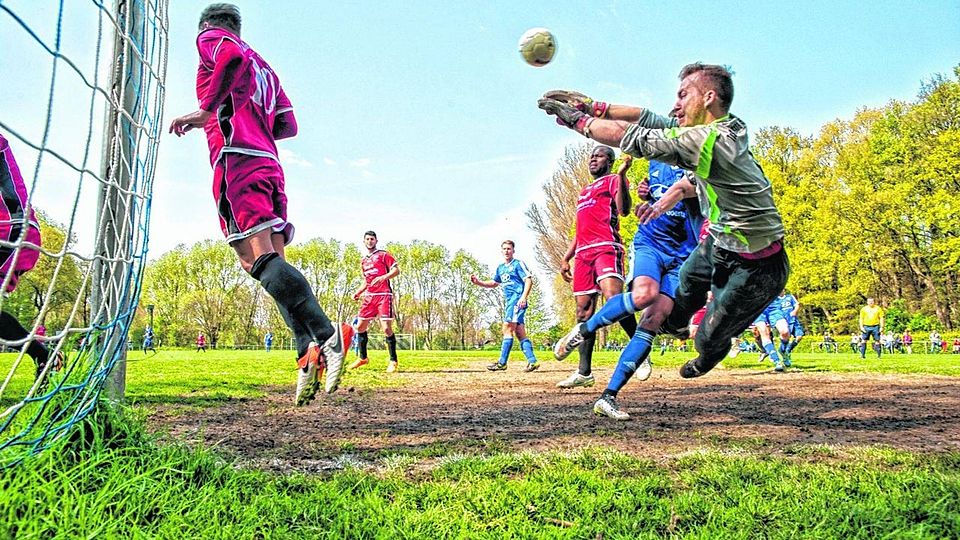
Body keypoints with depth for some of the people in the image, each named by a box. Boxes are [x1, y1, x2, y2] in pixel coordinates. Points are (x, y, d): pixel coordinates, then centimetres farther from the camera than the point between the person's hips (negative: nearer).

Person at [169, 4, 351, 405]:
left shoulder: (210, 36, 12)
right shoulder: (264, 66, 33)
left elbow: (232, 57, -14)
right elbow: (288, 126, 25)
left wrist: (206, 112, -13)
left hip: (236, 159, -8)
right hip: (269, 164, 8)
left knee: (262, 259, -20)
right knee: (273, 263, 0)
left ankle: (326, 335, -35)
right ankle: (309, 350, -16)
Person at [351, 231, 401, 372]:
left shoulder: (383, 254, 1)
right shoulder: (363, 261, 21)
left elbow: (396, 270, -7)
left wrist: (383, 277, -22)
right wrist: (358, 292, 13)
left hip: (384, 295, -7)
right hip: (369, 296, 7)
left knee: (386, 328, -12)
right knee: (360, 327, 6)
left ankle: (393, 361, -1)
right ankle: (363, 358, 21)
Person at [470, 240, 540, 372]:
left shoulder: (518, 264, -2)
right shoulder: (501, 268, 21)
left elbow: (529, 281, -9)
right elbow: (493, 283, 30)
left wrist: (523, 297, -22)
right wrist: (478, 282, 15)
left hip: (517, 300, -8)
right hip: (509, 301, 8)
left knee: (507, 329, -12)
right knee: (520, 333, 4)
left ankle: (502, 363, -12)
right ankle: (532, 361, 3)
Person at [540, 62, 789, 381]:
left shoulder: (708, 139, -32)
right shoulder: (724, 129, -4)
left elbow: (630, 136, -28)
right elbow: (651, 120, 1)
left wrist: (576, 119, -16)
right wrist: (592, 106, -4)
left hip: (753, 270, -9)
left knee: (709, 340, 11)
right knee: (689, 278, 33)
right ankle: (675, 323, 63)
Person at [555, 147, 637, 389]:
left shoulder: (613, 180, 8)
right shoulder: (584, 191, 31)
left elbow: (624, 209, -11)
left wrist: (621, 174, -18)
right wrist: (566, 258, 24)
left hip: (606, 247, -7)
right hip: (583, 252, 7)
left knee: (613, 298, -28)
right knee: (583, 309, 2)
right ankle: (584, 372, 4)